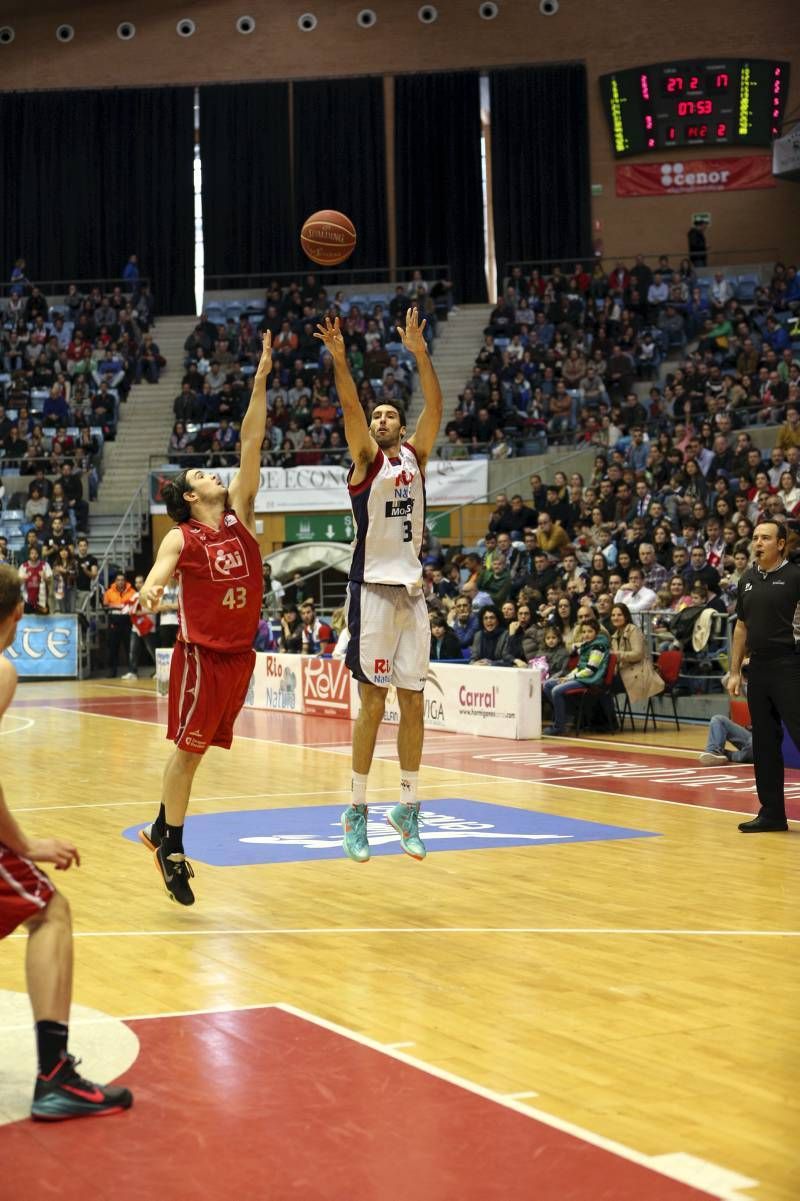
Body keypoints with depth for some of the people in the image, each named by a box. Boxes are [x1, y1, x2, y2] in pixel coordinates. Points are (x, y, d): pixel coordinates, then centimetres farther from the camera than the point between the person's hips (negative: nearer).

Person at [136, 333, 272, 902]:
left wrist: (261, 379, -1)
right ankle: (171, 845, 10)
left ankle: (161, 830, 25)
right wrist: (149, 592, -48)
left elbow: (252, 443, 3)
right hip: (201, 654, -6)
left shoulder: (240, 515, 7)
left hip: (240, 652, 6)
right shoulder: (182, 538, -6)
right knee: (189, 748, -2)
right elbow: (158, 575, -23)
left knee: (200, 747, 12)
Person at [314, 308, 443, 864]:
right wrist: (340, 359, -28)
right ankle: (357, 810, 6)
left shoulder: (416, 456, 12)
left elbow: (435, 408, -1)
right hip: (373, 589, -4)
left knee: (413, 700, 7)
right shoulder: (367, 460, 2)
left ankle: (409, 807, 15)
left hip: (412, 589, 4)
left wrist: (420, 353, -12)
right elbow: (351, 410, -14)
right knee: (372, 701, -3)